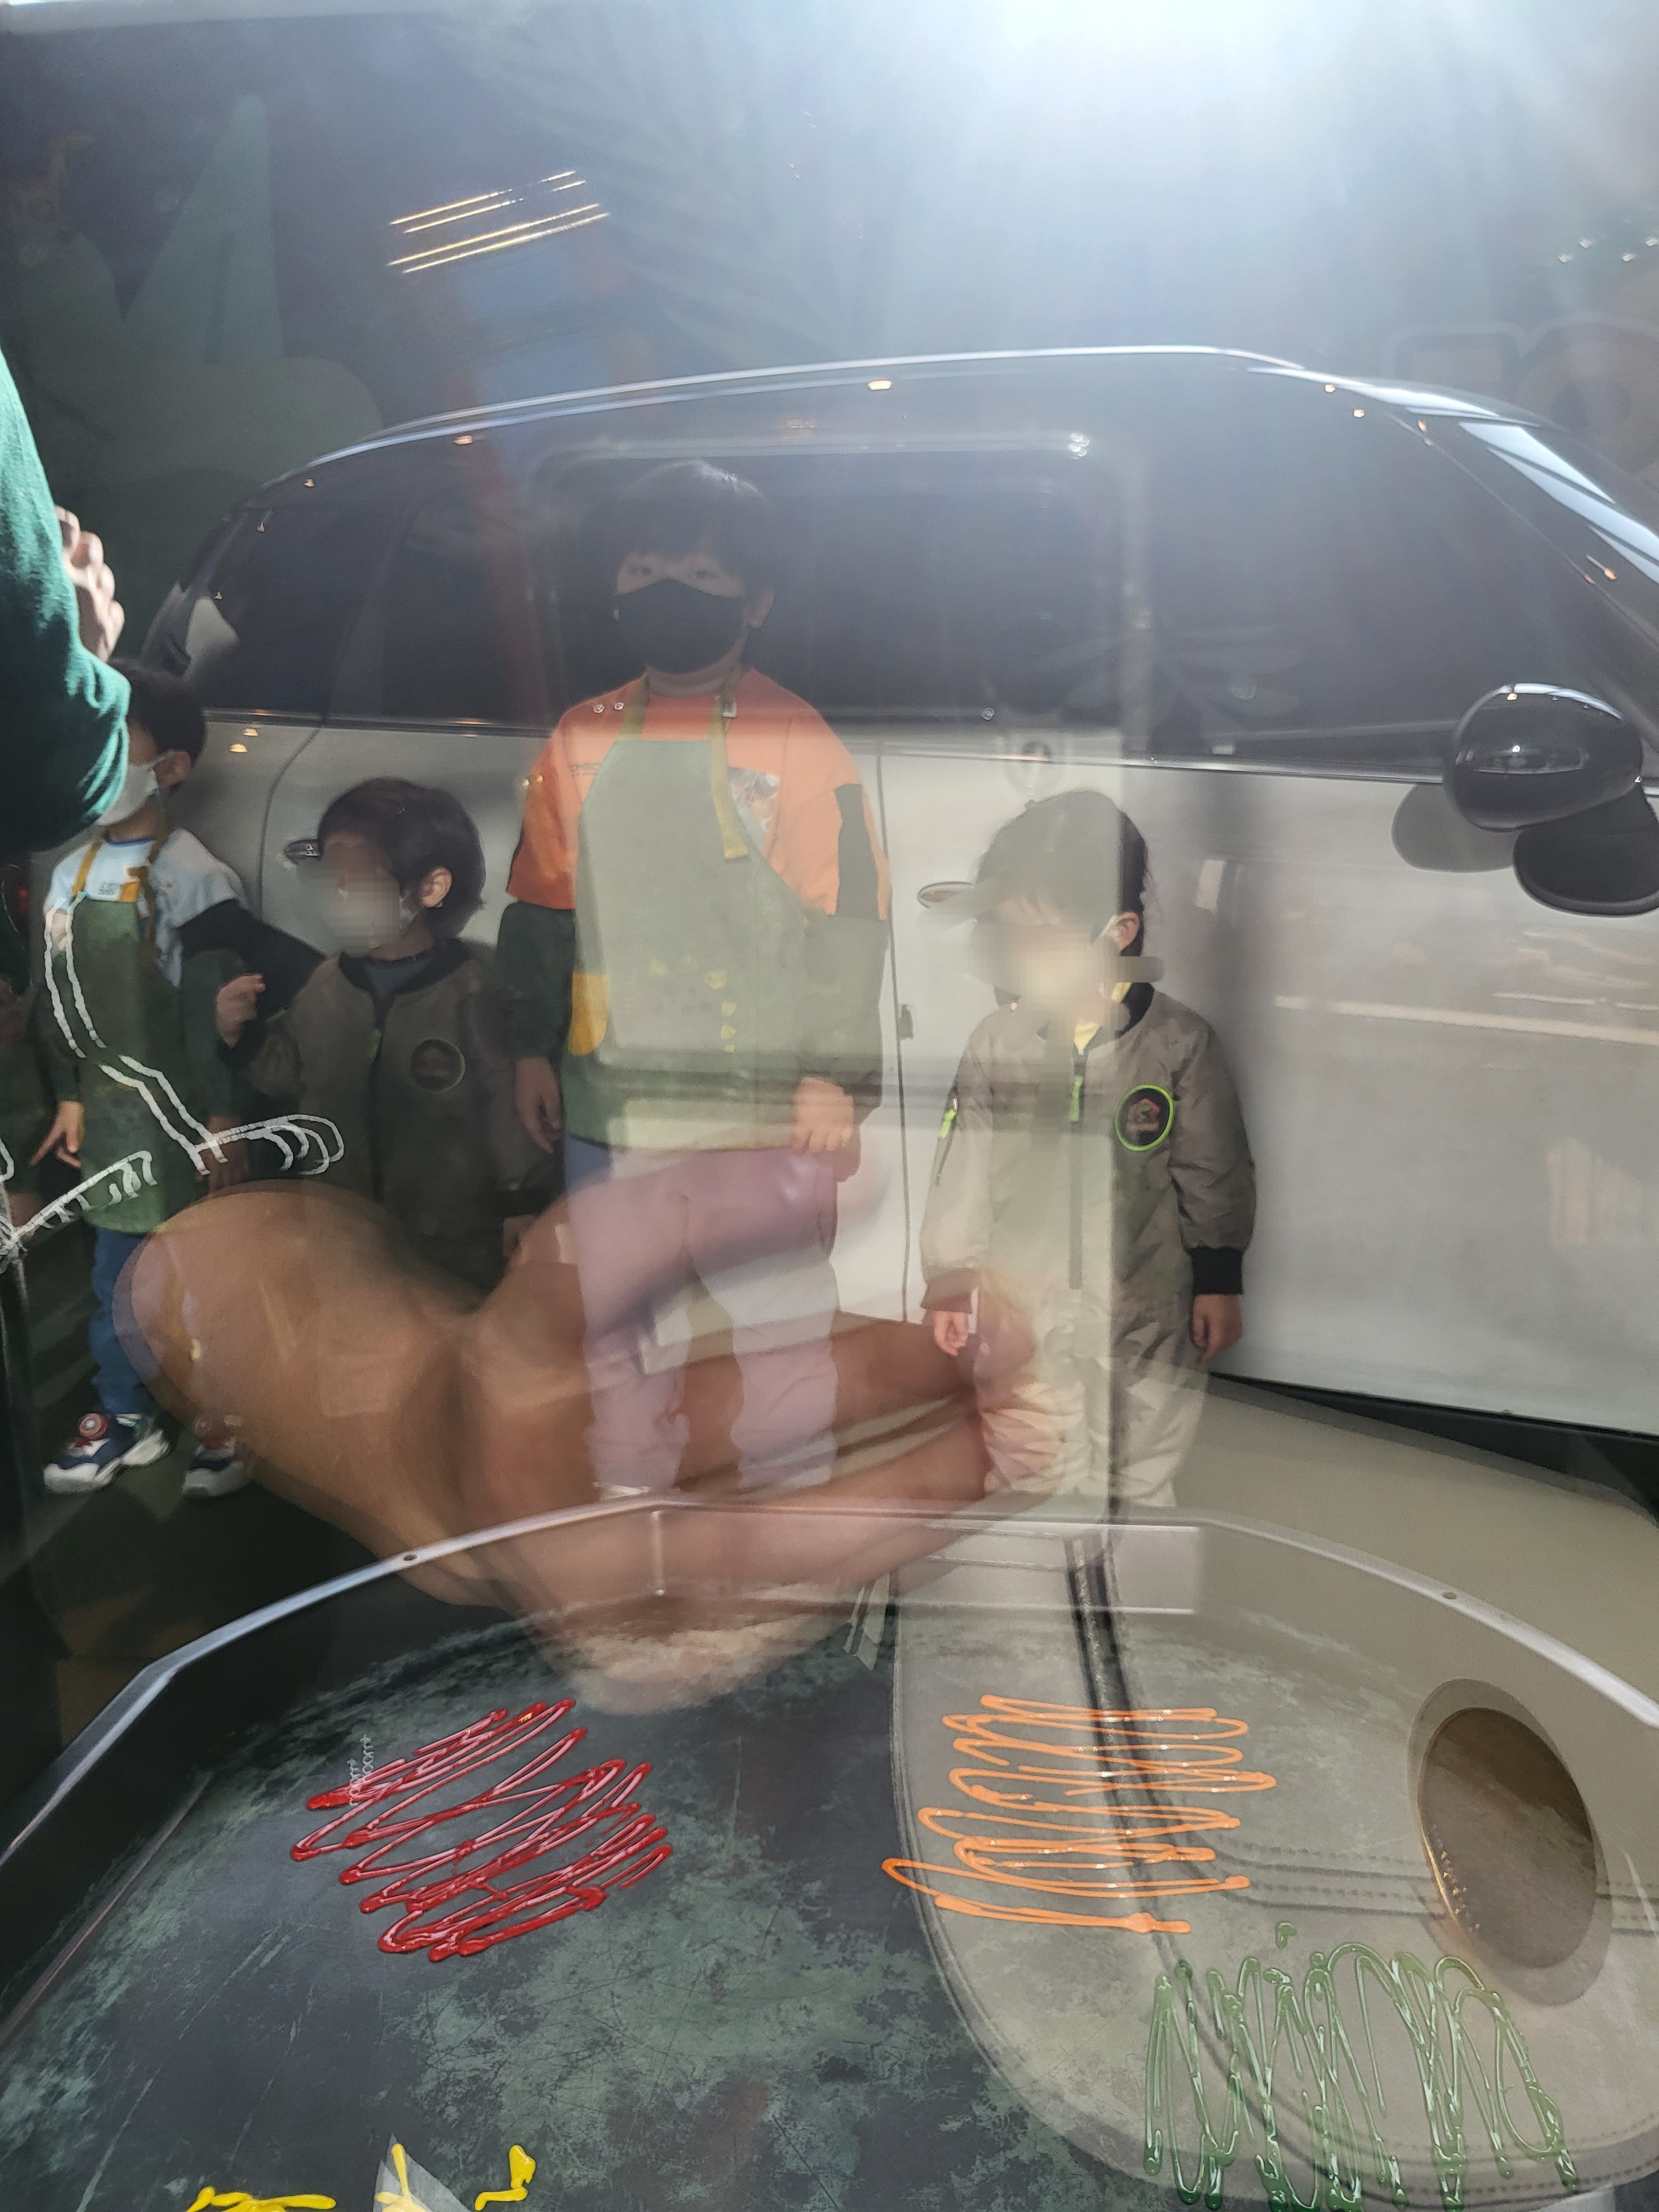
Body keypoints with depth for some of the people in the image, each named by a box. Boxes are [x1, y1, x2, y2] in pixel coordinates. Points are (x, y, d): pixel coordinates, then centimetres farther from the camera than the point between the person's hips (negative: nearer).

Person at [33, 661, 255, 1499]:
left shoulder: (194, 877, -11)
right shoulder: (71, 875, 10)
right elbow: (62, 1003, 16)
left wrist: (221, 1119, -14)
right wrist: (71, 1098, 15)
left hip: (187, 1118, -6)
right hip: (111, 1116, 6)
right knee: (114, 1278, 14)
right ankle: (125, 1416, 29)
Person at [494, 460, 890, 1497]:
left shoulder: (798, 742, -4)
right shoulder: (583, 740, 9)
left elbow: (848, 923, -7)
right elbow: (542, 906, 15)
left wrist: (833, 1076, -12)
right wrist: (534, 1048, 14)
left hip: (762, 1105, -4)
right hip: (613, 1100, 5)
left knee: (782, 1335, 5)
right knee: (619, 1335, 17)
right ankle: (629, 1510, 36)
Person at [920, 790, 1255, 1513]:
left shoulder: (1178, 1040, -10)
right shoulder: (996, 1041, -5)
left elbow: (1213, 1175, -1)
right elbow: (962, 1169, 2)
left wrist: (1219, 1281, 0)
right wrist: (950, 1281, 2)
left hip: (1148, 1313, -1)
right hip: (1026, 1319, 1)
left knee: (1146, 1481, 13)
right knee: (1038, 1481, 10)